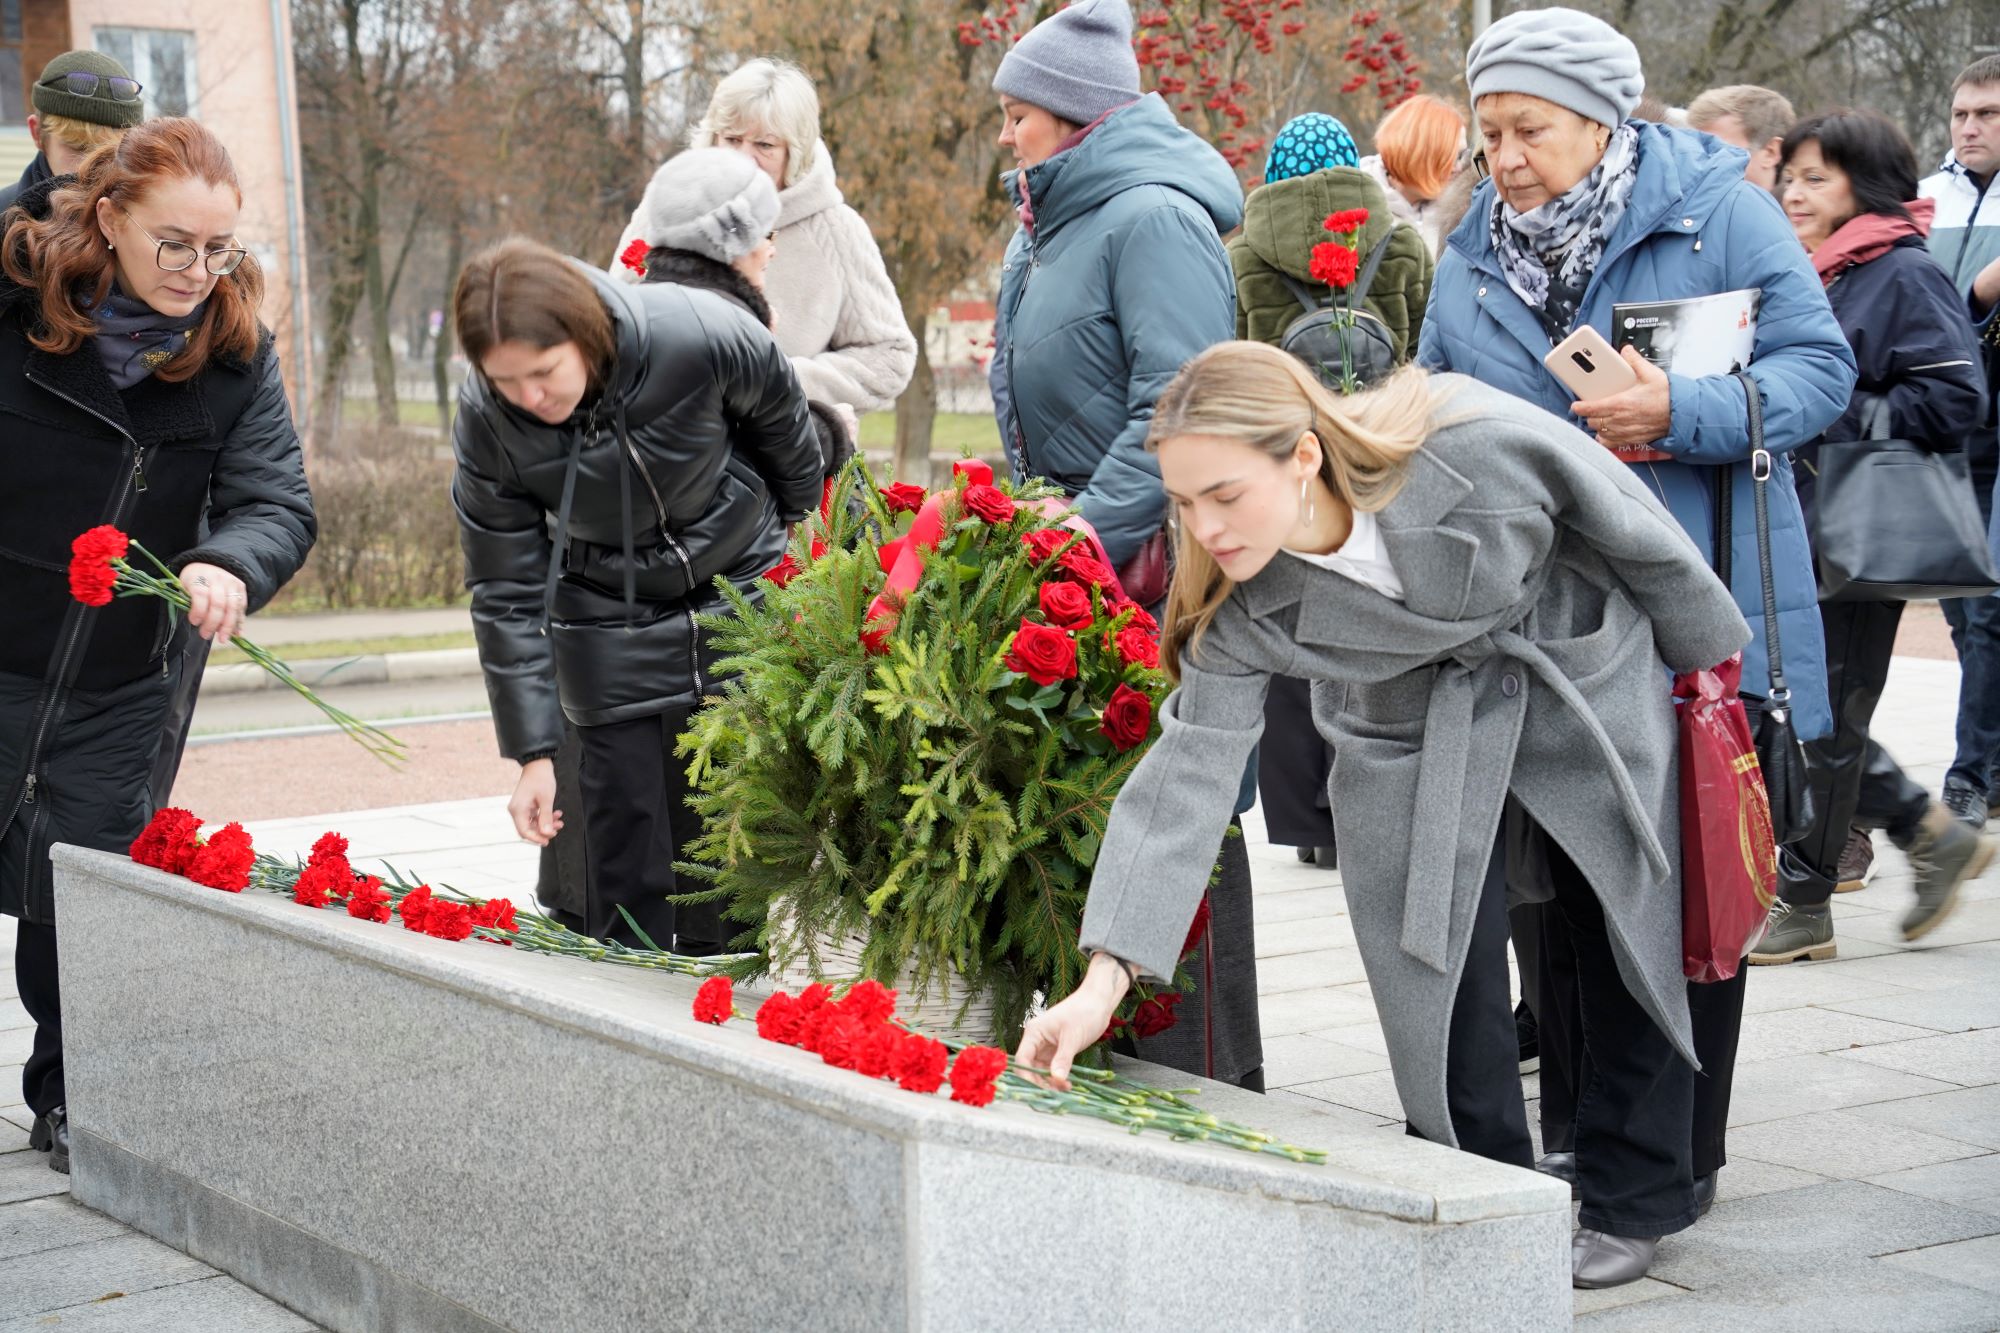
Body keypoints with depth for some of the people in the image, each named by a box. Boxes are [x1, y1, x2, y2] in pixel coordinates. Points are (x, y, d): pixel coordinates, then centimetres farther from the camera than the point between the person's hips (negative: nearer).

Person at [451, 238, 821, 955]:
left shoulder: (698, 336, -30)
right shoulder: (485, 420, -23)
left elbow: (779, 413, -5)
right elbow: (507, 593, -14)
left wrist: (798, 524, 11)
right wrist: (532, 752, -16)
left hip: (741, 588, -1)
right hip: (610, 622, 1)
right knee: (625, 822, -5)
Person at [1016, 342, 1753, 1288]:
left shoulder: (1479, 445, -37)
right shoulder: (1237, 603, -27)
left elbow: (1636, 533, -19)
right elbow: (1189, 769, -26)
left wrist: (1705, 654, -1)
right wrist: (1106, 974, -34)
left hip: (1587, 678, -1)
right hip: (1415, 734, 1)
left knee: (1635, 938, 6)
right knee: (1443, 963, -7)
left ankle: (1630, 1204, 25)